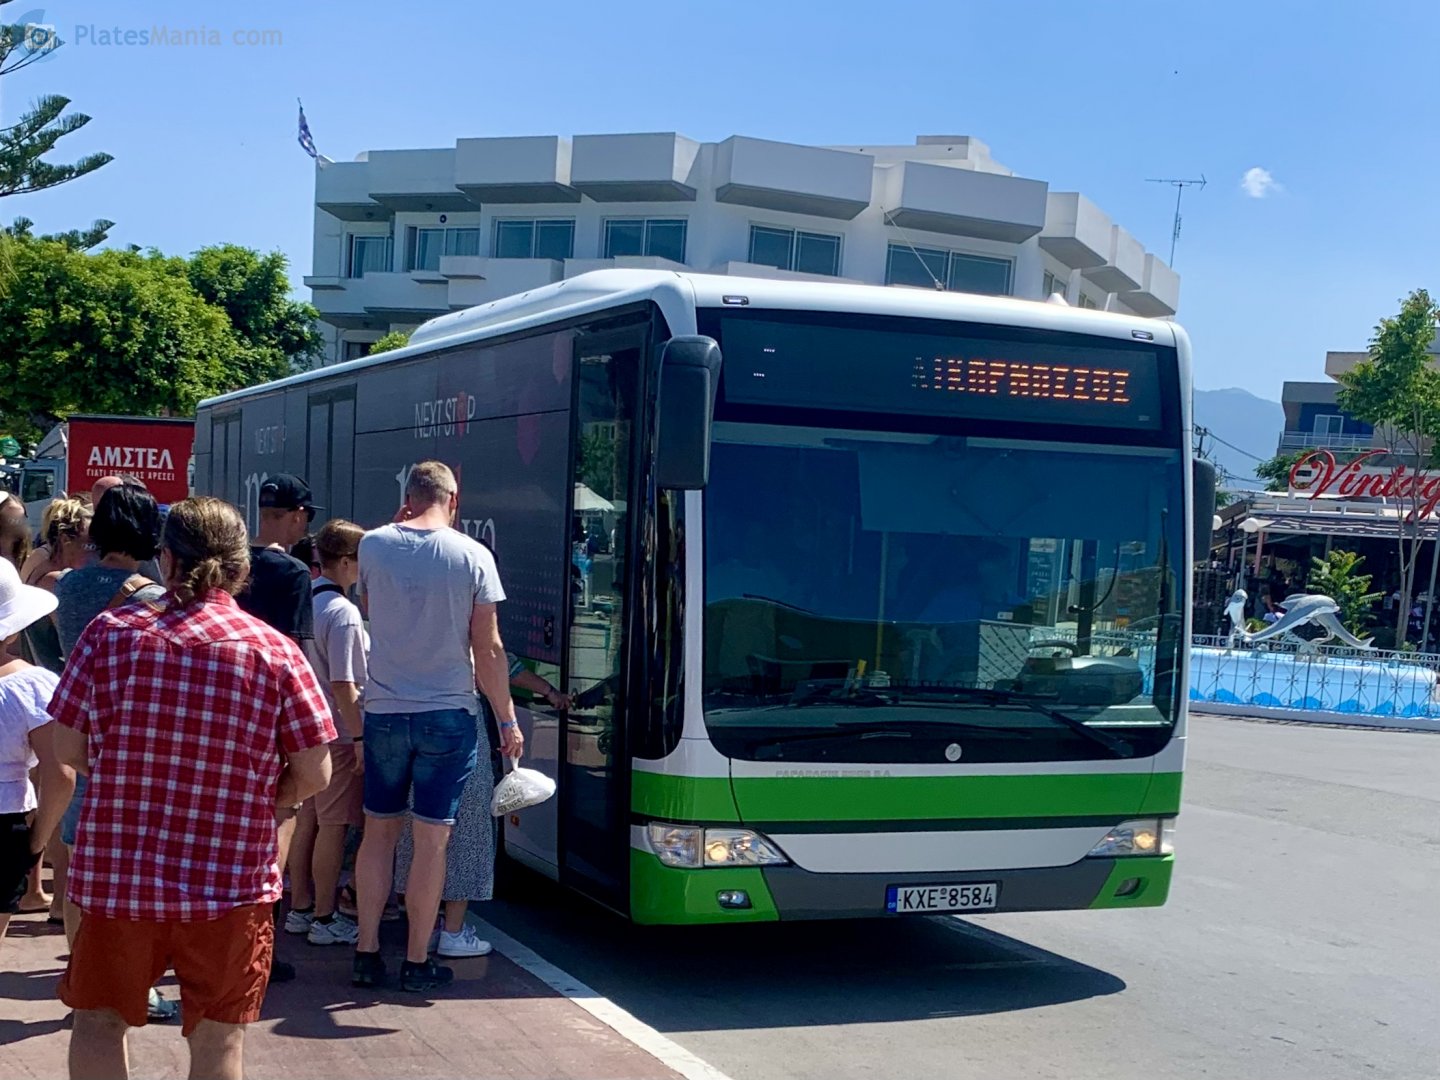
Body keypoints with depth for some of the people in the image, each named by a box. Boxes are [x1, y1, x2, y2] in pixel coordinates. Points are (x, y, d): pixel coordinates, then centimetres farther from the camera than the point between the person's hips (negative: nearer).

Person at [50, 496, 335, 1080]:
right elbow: (314, 775, -6)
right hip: (230, 881, -1)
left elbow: (67, 749, 0)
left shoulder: (109, 632, -5)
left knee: (98, 1019, 19)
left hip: (115, 873, 1)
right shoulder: (277, 652, -7)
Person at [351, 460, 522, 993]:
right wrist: (507, 719, 3)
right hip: (447, 715, -3)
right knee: (431, 839, 3)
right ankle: (417, 963, 8)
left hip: (384, 712, 3)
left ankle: (367, 954, 16)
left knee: (379, 831, 13)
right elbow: (488, 650, -6)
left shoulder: (374, 545, -2)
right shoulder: (472, 556, -9)